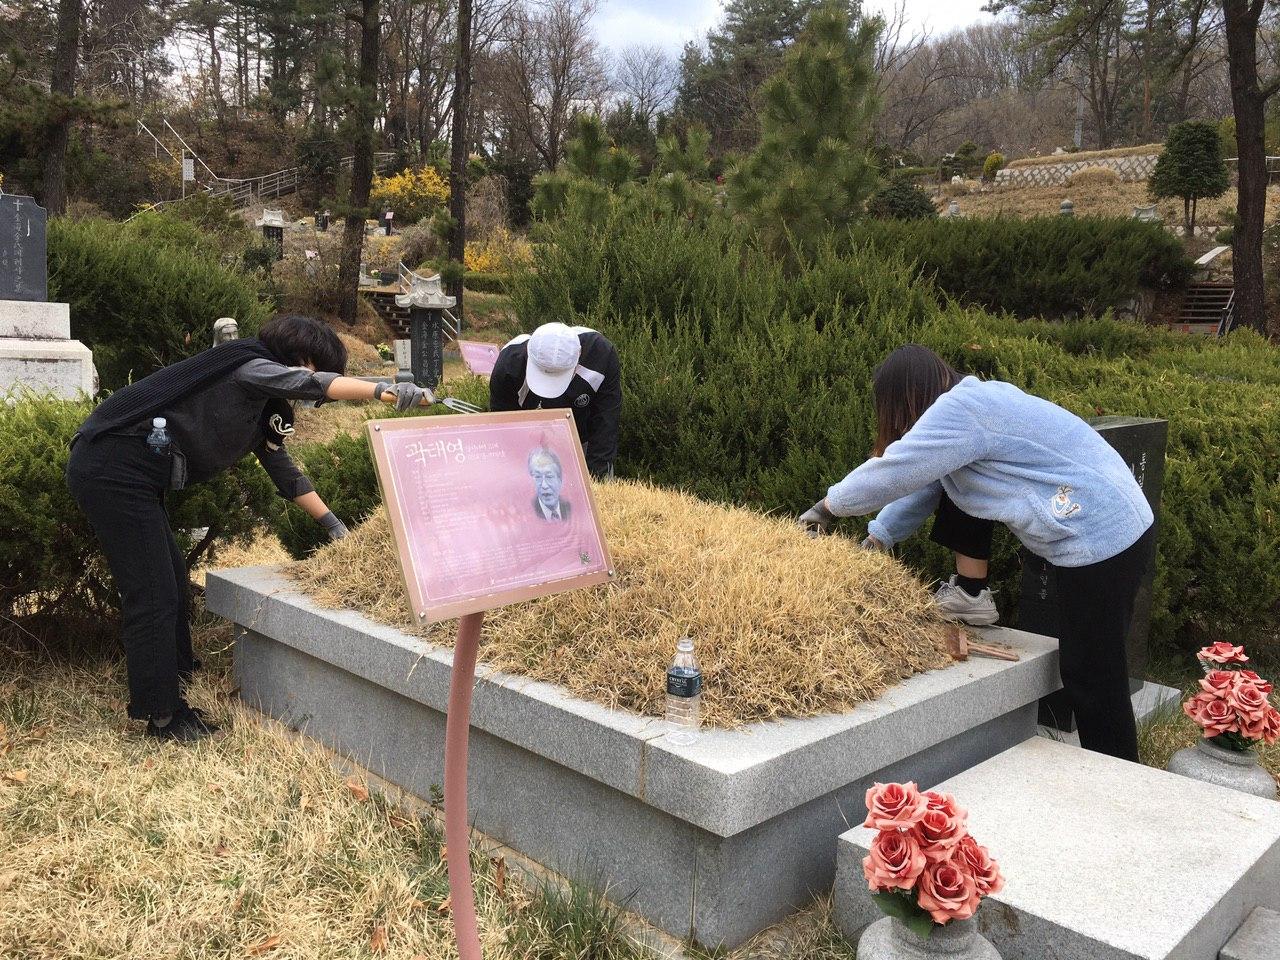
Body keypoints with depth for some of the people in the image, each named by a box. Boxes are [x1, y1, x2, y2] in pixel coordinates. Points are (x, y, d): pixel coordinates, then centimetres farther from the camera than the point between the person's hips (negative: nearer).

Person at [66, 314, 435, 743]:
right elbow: (311, 384, -28)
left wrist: (334, 525, 23)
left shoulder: (267, 409, 18)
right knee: (153, 594, -6)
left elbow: (284, 470, 24)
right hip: (114, 469, -10)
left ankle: (175, 673, 37)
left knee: (171, 578, 20)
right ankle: (163, 716, 4)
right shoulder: (249, 365, -10)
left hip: (125, 473, 10)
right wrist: (385, 390, -40)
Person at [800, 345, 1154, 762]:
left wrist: (828, 506, -5)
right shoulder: (970, 403, 11)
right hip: (1087, 535, 10)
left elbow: (892, 474, -20)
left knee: (1092, 680, -1)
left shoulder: (960, 411, -20)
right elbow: (923, 484, 14)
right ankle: (970, 594, 17)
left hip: (1105, 541, -10)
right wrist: (876, 538, 11)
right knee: (954, 485, 10)